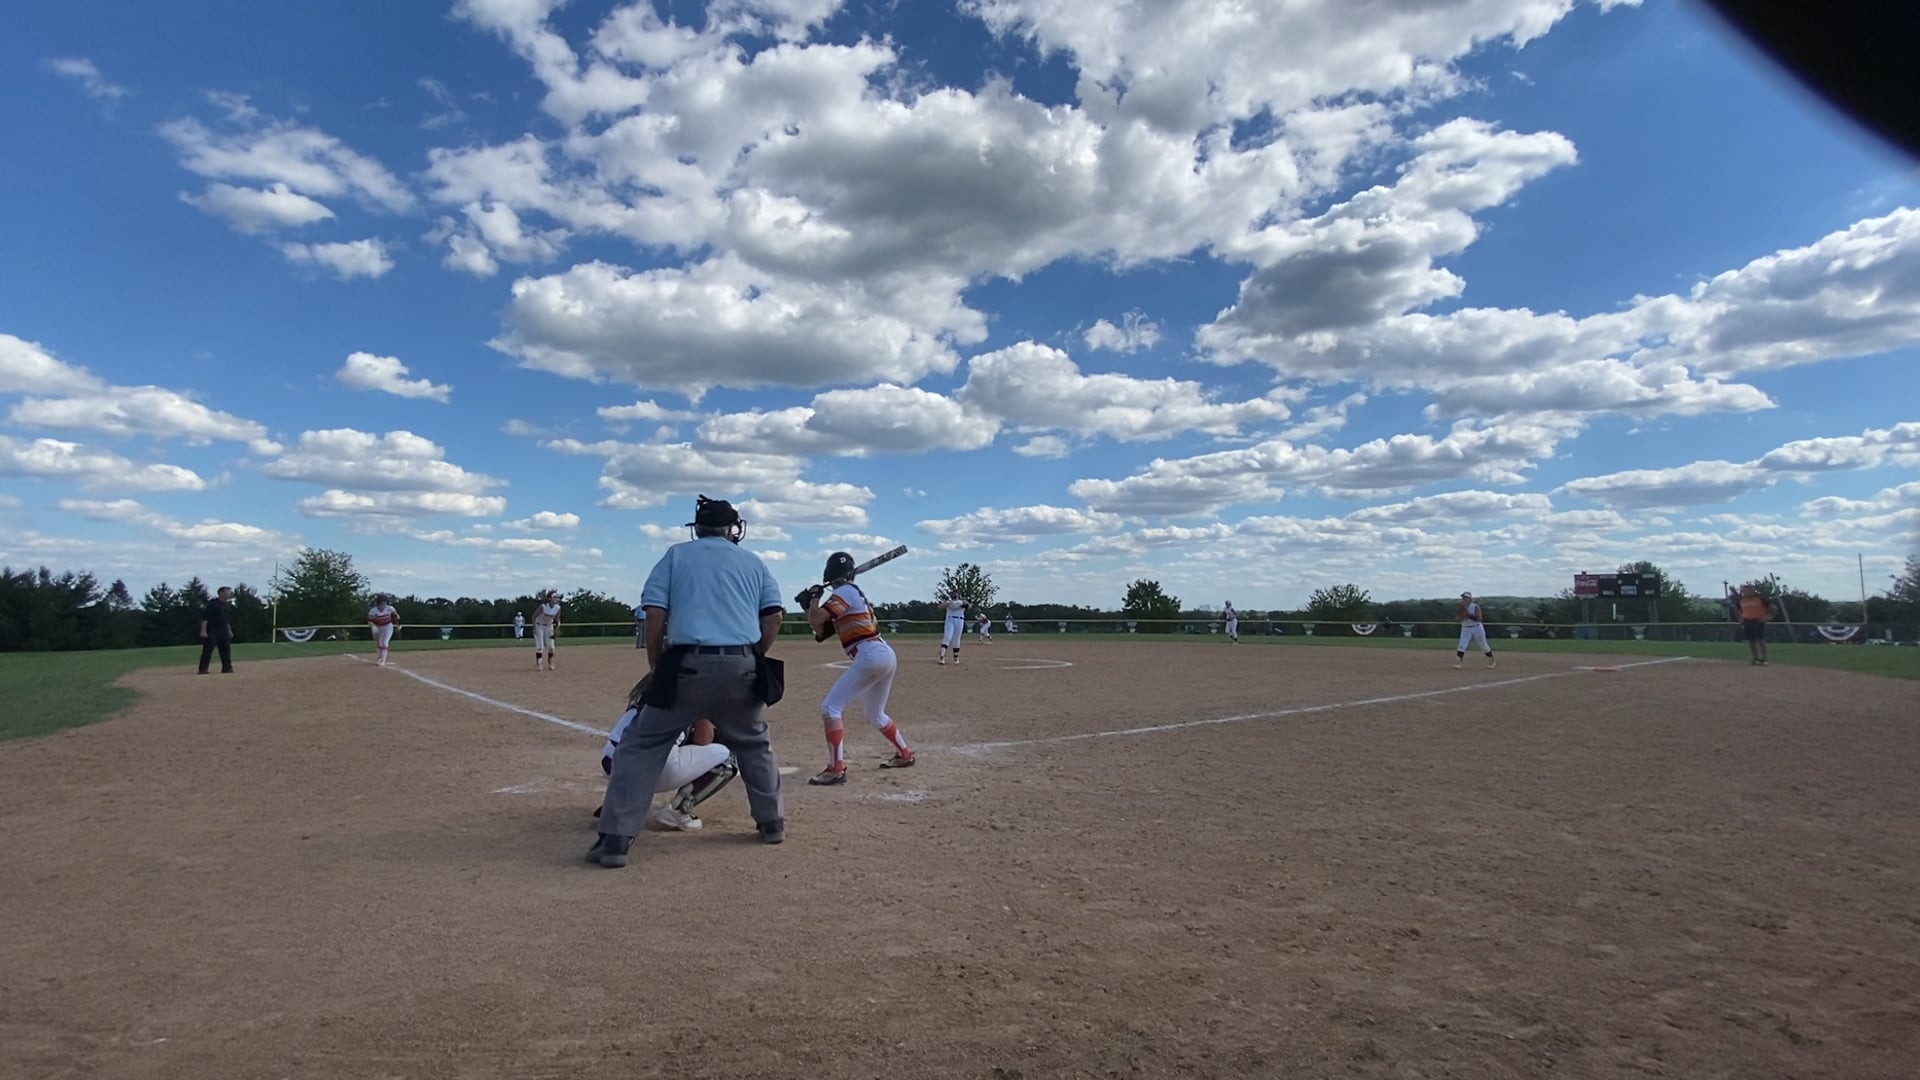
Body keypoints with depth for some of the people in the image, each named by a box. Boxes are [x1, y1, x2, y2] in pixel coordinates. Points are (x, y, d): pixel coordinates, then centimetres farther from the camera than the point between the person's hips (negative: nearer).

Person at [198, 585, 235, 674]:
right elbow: (204, 618, -14)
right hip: (212, 631, -8)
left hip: (223, 632, 8)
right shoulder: (212, 603, -10)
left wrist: (229, 631, 20)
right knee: (208, 650, -9)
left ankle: (227, 668, 14)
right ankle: (203, 669, -7)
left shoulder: (228, 605, 14)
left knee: (226, 649, 8)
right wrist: (203, 631, -21)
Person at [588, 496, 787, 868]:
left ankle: (615, 839, -1)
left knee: (641, 746, 7)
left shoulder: (676, 554, 11)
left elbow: (654, 614, 1)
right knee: (754, 745, 24)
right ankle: (771, 823, 28)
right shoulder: (754, 562, 16)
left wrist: (656, 666, 10)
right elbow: (773, 615, 7)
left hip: (688, 665, -2)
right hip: (741, 666, 2)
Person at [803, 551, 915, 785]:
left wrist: (814, 598, 1)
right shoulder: (854, 592, 22)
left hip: (871, 656, -10)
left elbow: (815, 620, -16)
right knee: (875, 715, 27)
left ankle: (836, 769, -11)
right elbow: (822, 632, 22)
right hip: (886, 655, 10)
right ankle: (905, 754, 40)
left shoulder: (844, 592, -5)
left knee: (830, 708, -9)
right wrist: (811, 605, 12)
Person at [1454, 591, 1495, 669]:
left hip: (1477, 628, -2)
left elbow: (1479, 618, -24)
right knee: (1462, 645, -15)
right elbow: (1456, 620, -4)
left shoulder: (1475, 607, -13)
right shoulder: (1460, 608, 0)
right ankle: (1457, 663, -21)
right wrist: (1462, 616, -24)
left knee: (1483, 645, 11)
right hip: (1465, 629, 2)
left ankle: (1491, 661, 33)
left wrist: (1468, 614, -32)